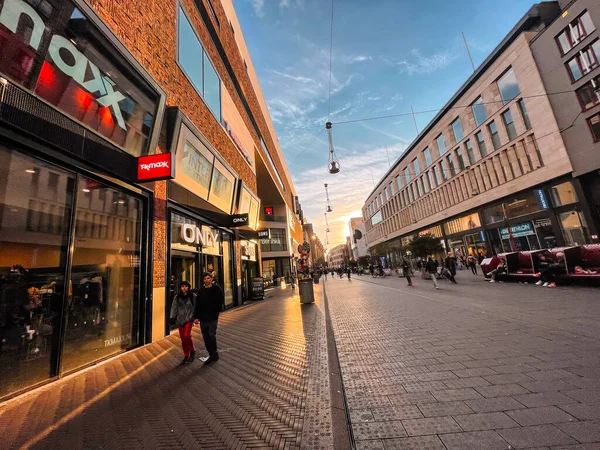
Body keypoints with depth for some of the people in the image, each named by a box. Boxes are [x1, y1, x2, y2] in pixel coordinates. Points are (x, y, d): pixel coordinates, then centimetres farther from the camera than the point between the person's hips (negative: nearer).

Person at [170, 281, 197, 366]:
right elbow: (174, 308, 3)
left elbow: (196, 307, -1)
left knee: (186, 336, -15)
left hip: (189, 319, -3)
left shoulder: (193, 296, -4)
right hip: (180, 320, 4)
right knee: (182, 338, 8)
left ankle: (192, 351, 11)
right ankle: (186, 356, 23)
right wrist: (172, 318, -5)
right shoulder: (177, 297, 4)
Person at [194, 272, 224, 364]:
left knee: (211, 335, -9)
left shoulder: (217, 289, -5)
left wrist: (217, 312, -11)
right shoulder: (201, 290, 7)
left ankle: (215, 354, 11)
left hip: (213, 318, -4)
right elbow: (198, 305, 9)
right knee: (206, 337, 9)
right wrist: (196, 317, 5)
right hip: (203, 318, 5)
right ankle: (211, 355, 24)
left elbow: (221, 302, -4)